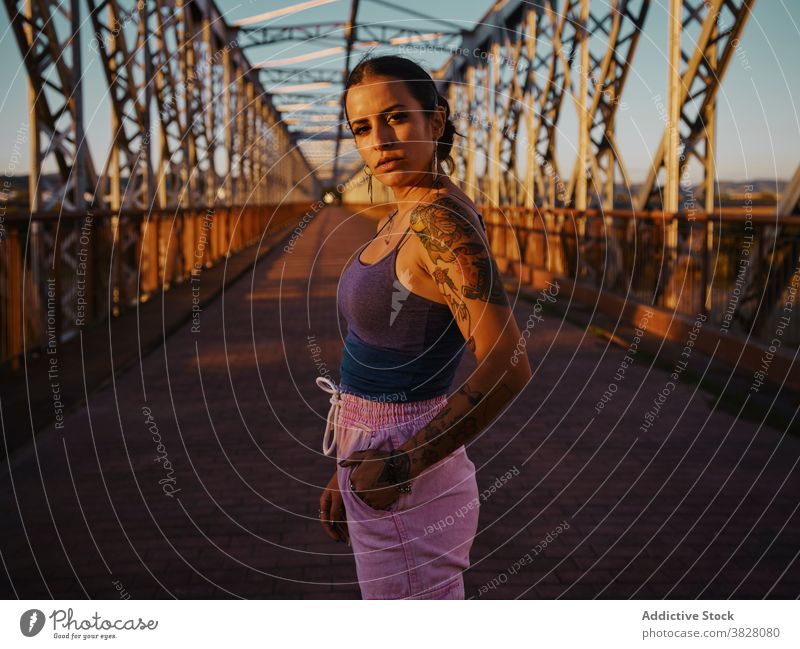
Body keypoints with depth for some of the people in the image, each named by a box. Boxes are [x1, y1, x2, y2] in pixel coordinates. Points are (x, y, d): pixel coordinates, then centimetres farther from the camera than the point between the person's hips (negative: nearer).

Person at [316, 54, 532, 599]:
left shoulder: (441, 220, -21)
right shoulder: (401, 222, 9)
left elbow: (507, 367, -28)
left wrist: (400, 467, -19)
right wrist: (349, 470, 20)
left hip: (408, 495, -10)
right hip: (378, 475, 10)